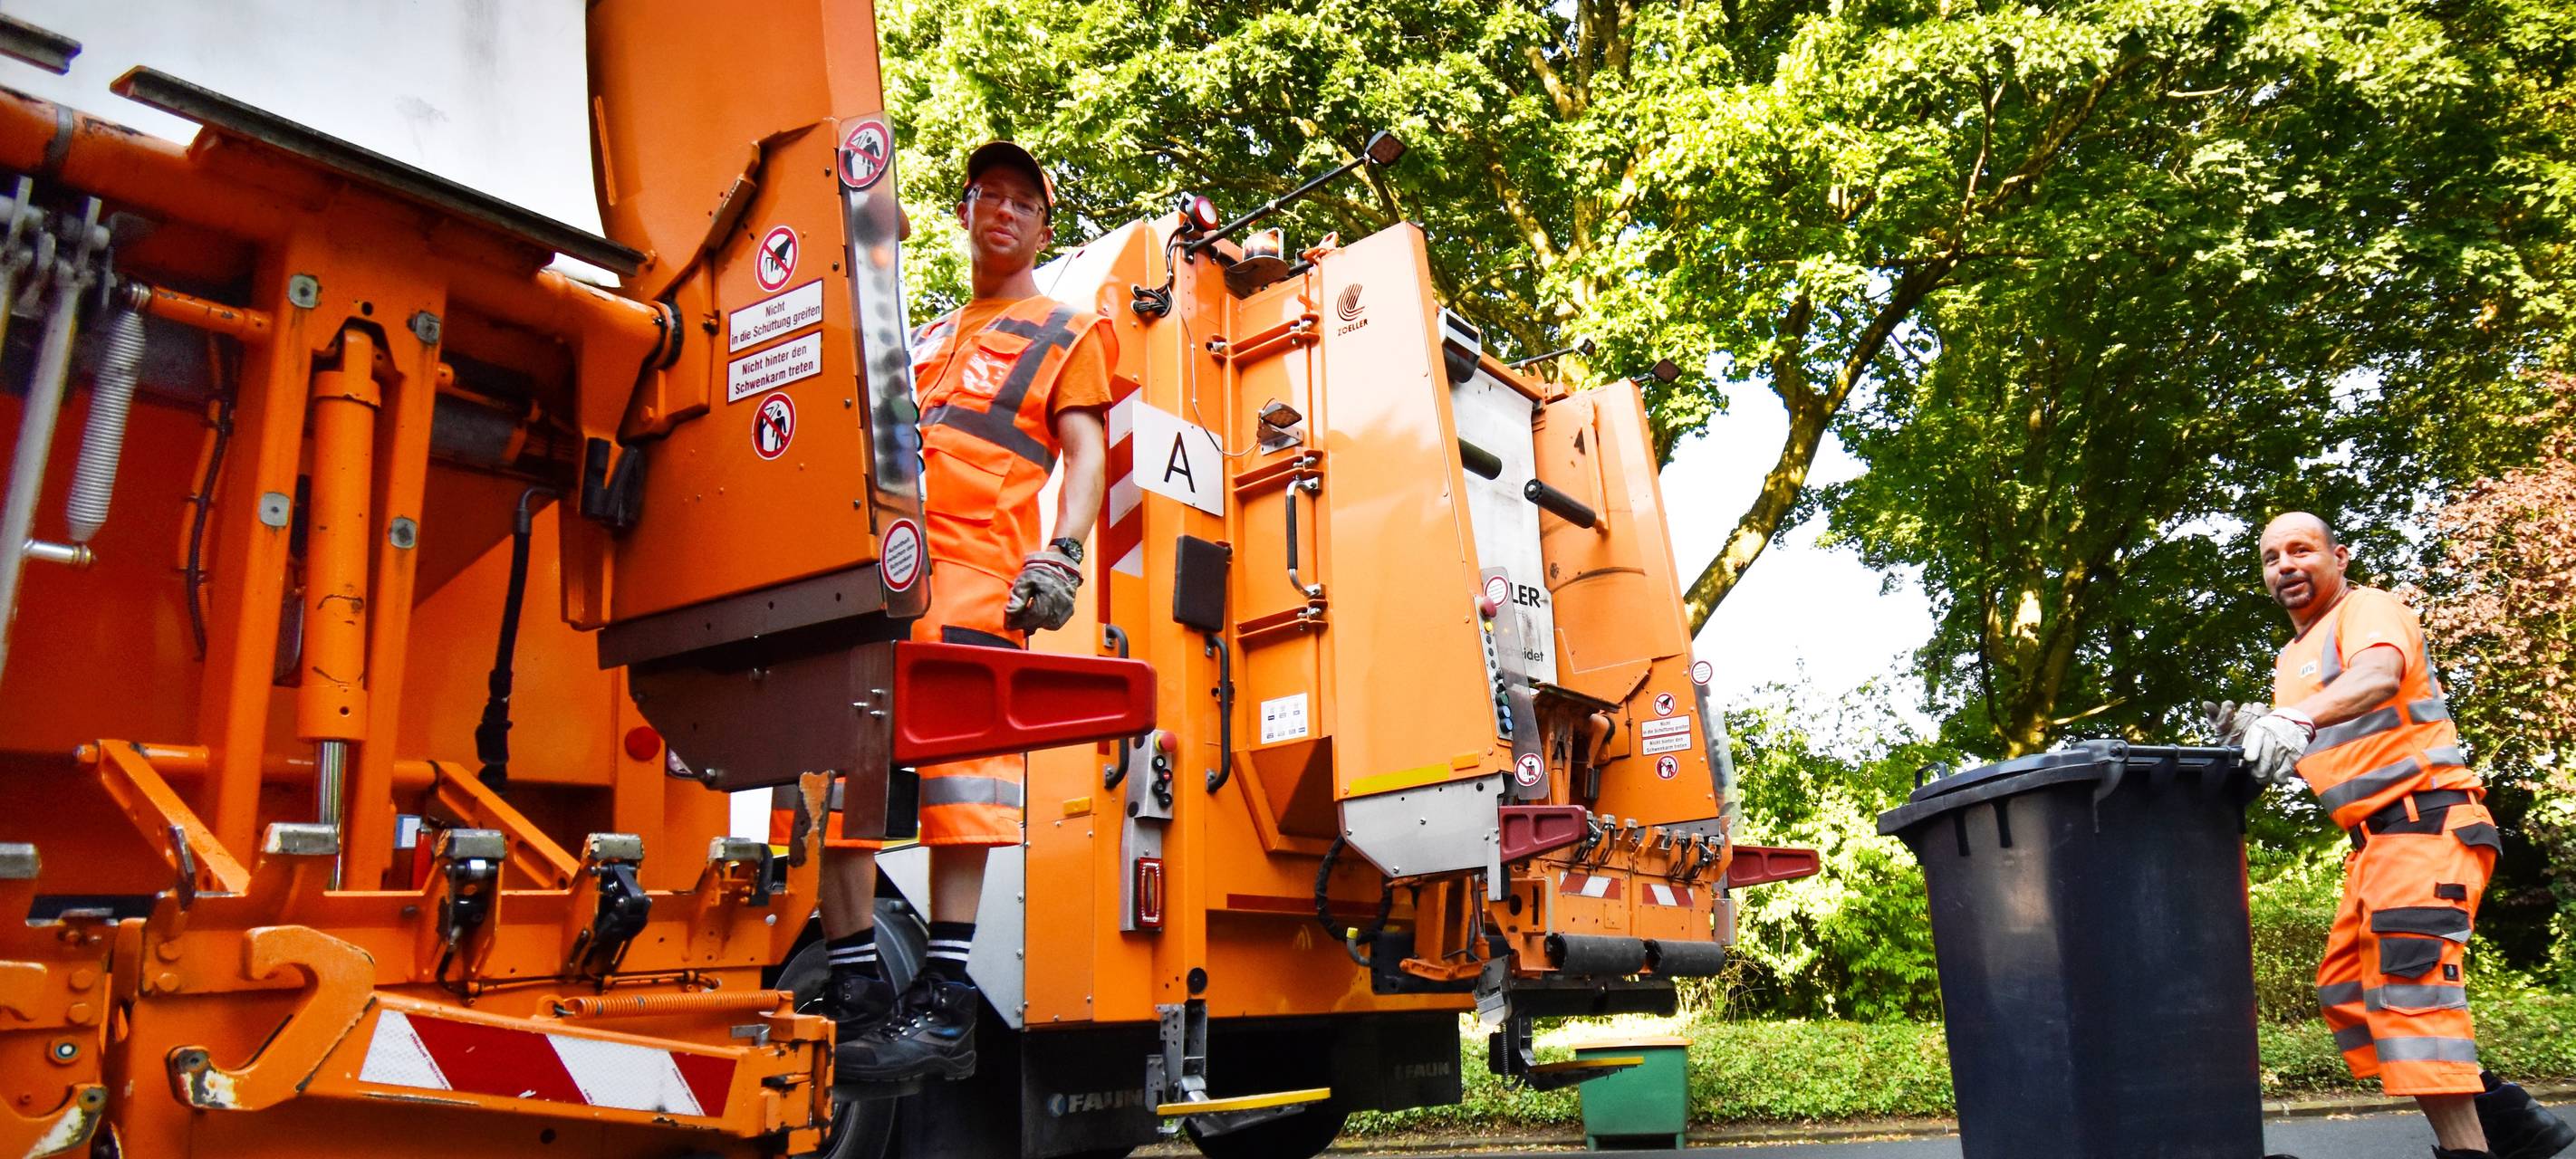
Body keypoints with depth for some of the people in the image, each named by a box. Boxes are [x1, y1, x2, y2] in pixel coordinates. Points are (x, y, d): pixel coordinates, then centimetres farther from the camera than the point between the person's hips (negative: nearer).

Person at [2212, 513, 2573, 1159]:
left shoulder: (2368, 609, -7)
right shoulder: (2290, 659, 19)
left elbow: (2379, 674, -31)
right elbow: (2308, 756, 20)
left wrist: (2295, 719, -49)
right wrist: (2249, 736, -2)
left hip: (2426, 818, -10)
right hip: (2374, 840, 10)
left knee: (2407, 970, -22)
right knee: (2347, 992, 10)